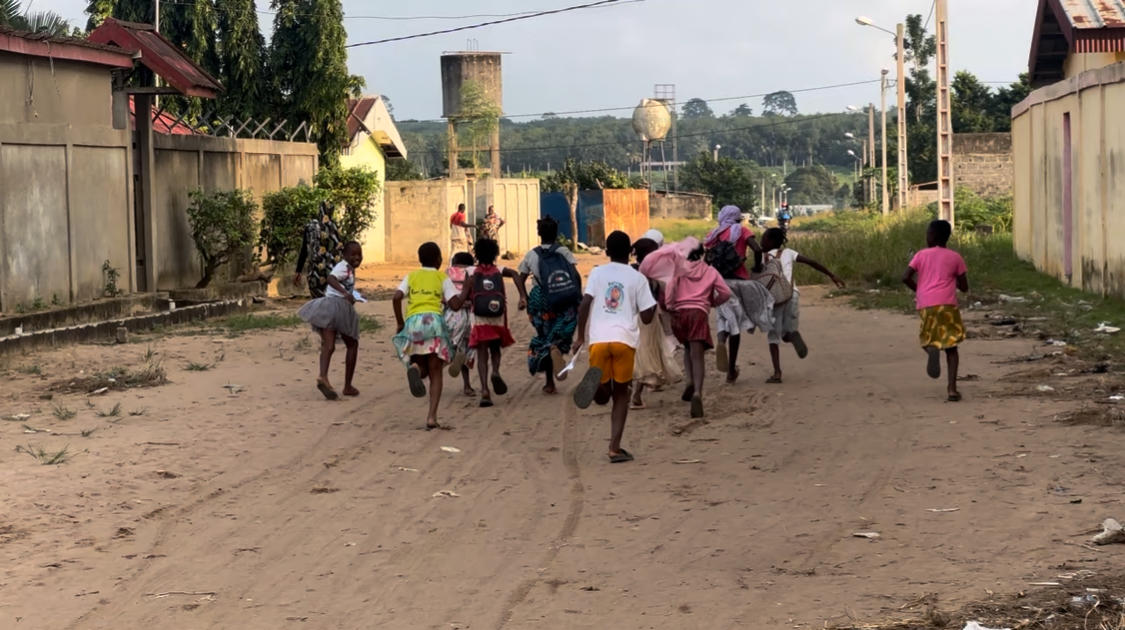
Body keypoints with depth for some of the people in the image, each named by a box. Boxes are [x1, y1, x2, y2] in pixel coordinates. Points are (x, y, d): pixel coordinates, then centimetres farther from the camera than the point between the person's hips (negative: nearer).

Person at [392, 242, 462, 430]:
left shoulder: (411, 276, 19)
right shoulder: (442, 278, 13)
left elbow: (397, 297, 1)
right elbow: (455, 305, 1)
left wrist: (399, 322, 10)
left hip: (412, 321, 2)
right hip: (433, 320, -2)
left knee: (423, 370, 16)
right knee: (435, 373, 4)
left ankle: (415, 368, -24)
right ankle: (432, 417, -11)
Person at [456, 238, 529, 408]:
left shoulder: (472, 273, 4)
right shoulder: (499, 271, 9)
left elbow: (463, 298, -5)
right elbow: (515, 274, -11)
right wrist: (523, 296, -13)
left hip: (478, 320, -1)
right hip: (498, 319, 1)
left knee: (482, 354, 1)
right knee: (495, 349, 21)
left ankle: (485, 390, -15)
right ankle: (495, 372, -11)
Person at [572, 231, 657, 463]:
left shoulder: (597, 273, 10)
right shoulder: (638, 278, 8)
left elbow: (584, 305, -1)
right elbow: (646, 318, 6)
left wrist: (580, 336, 8)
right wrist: (655, 302, 25)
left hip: (598, 339, 1)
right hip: (625, 339, -1)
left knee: (603, 396, 10)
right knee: (621, 394, 13)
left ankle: (594, 381, -28)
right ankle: (615, 448, 6)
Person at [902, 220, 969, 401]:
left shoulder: (921, 255, 11)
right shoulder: (955, 257, 10)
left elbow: (906, 277, 1)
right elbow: (964, 287, 11)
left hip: (925, 305, 1)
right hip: (947, 304, -1)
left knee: (929, 340, 16)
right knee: (951, 346, 6)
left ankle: (931, 349, -24)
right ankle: (952, 388, -9)